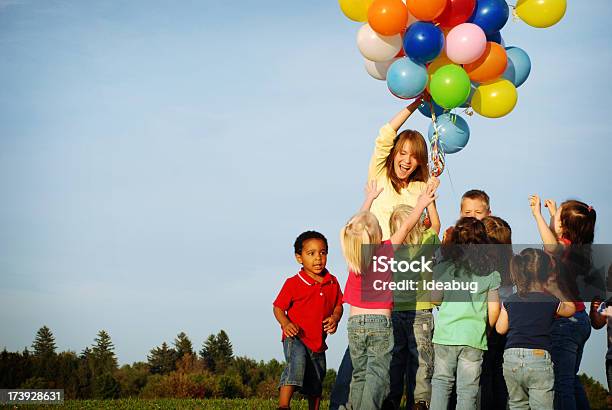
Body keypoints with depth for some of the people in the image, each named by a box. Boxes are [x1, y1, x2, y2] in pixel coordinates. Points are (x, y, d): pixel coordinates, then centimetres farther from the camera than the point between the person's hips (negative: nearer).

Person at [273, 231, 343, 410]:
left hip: (319, 341, 6)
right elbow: (278, 308, -4)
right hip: (295, 338, -6)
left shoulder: (332, 283, 5)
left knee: (316, 385, 16)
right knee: (297, 363, -33)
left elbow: (338, 305, 14)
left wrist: (335, 318, -8)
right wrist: (286, 324, -23)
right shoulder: (293, 283, -9)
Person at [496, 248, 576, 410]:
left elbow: (500, 329, 11)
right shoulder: (551, 301, -1)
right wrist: (555, 289, 22)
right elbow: (570, 309, 19)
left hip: (511, 359, 3)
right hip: (539, 358, -3)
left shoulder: (510, 301, 6)